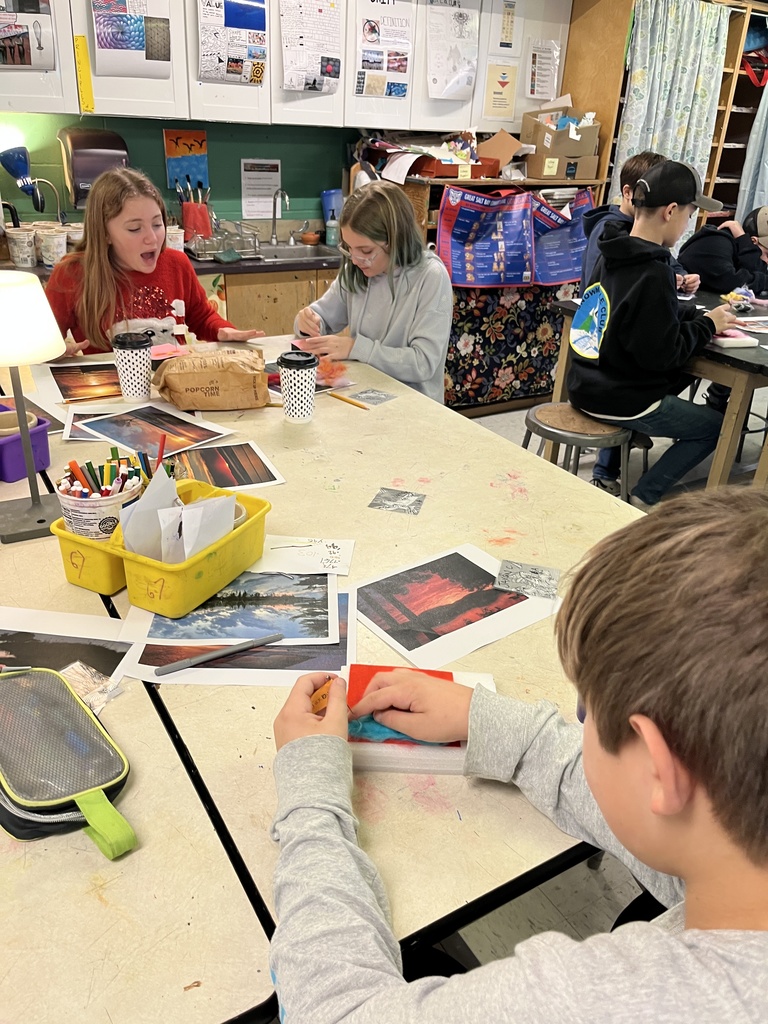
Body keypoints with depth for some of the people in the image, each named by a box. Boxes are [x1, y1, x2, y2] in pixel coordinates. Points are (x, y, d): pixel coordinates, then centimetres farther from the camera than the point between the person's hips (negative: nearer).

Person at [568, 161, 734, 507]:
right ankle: (642, 498, 7)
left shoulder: (614, 255, 4)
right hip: (620, 401, -8)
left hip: (586, 388, 9)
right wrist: (708, 326, -6)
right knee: (718, 426, 11)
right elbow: (664, 354, -21)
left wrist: (702, 316, 8)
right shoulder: (652, 274, -23)